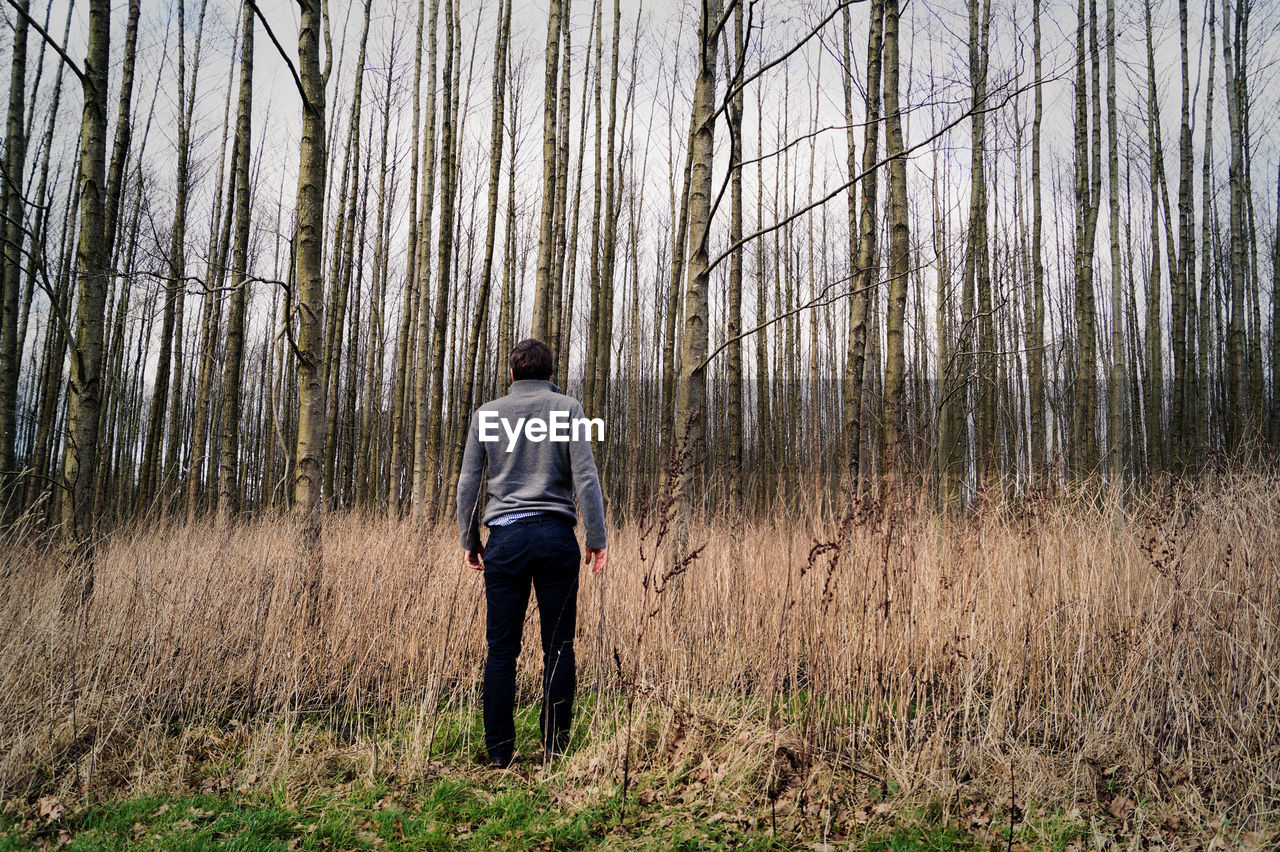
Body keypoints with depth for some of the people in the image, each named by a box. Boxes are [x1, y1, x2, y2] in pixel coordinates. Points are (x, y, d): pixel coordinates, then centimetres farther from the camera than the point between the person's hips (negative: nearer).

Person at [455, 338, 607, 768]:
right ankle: (554, 747, 8)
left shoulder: (486, 414, 9)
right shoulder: (568, 409, 3)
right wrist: (597, 538, 1)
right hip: (556, 536, -1)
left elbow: (468, 483, 9)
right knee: (558, 647, 5)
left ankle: (499, 750, 10)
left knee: (502, 648, 6)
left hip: (505, 538, 1)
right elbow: (586, 477, -3)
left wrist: (470, 540, 18)